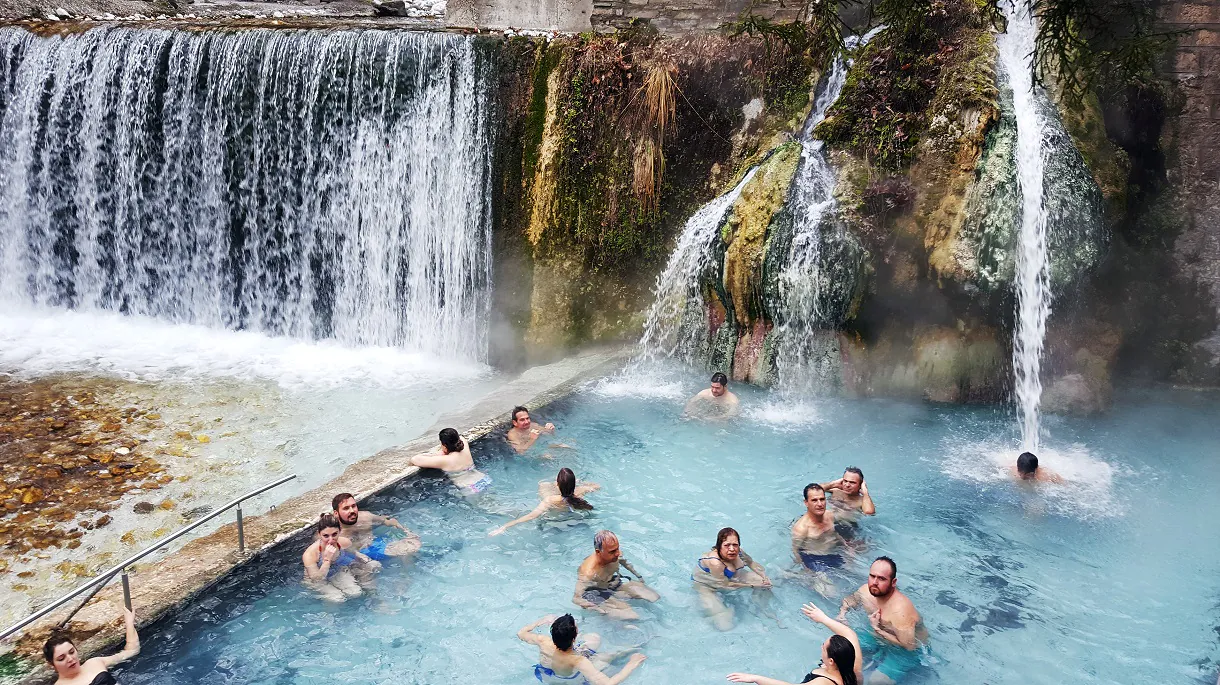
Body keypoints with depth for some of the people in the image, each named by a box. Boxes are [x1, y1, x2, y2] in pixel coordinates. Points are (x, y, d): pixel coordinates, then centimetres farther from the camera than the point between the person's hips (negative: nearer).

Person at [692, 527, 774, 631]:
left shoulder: (738, 552, -21)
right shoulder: (715, 563, -40)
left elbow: (752, 563, 2)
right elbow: (725, 585, -26)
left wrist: (765, 578, -14)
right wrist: (752, 585, -20)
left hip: (729, 577, 7)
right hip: (706, 586, -6)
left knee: (763, 582, -3)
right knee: (725, 626, -18)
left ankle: (764, 611, 22)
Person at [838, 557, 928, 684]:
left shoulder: (900, 610, -35)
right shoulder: (866, 590, -14)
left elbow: (908, 645, -31)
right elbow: (850, 599, 10)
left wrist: (877, 629, -27)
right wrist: (842, 613, -10)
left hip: (909, 650, -7)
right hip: (879, 636, 7)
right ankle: (874, 660, 17)